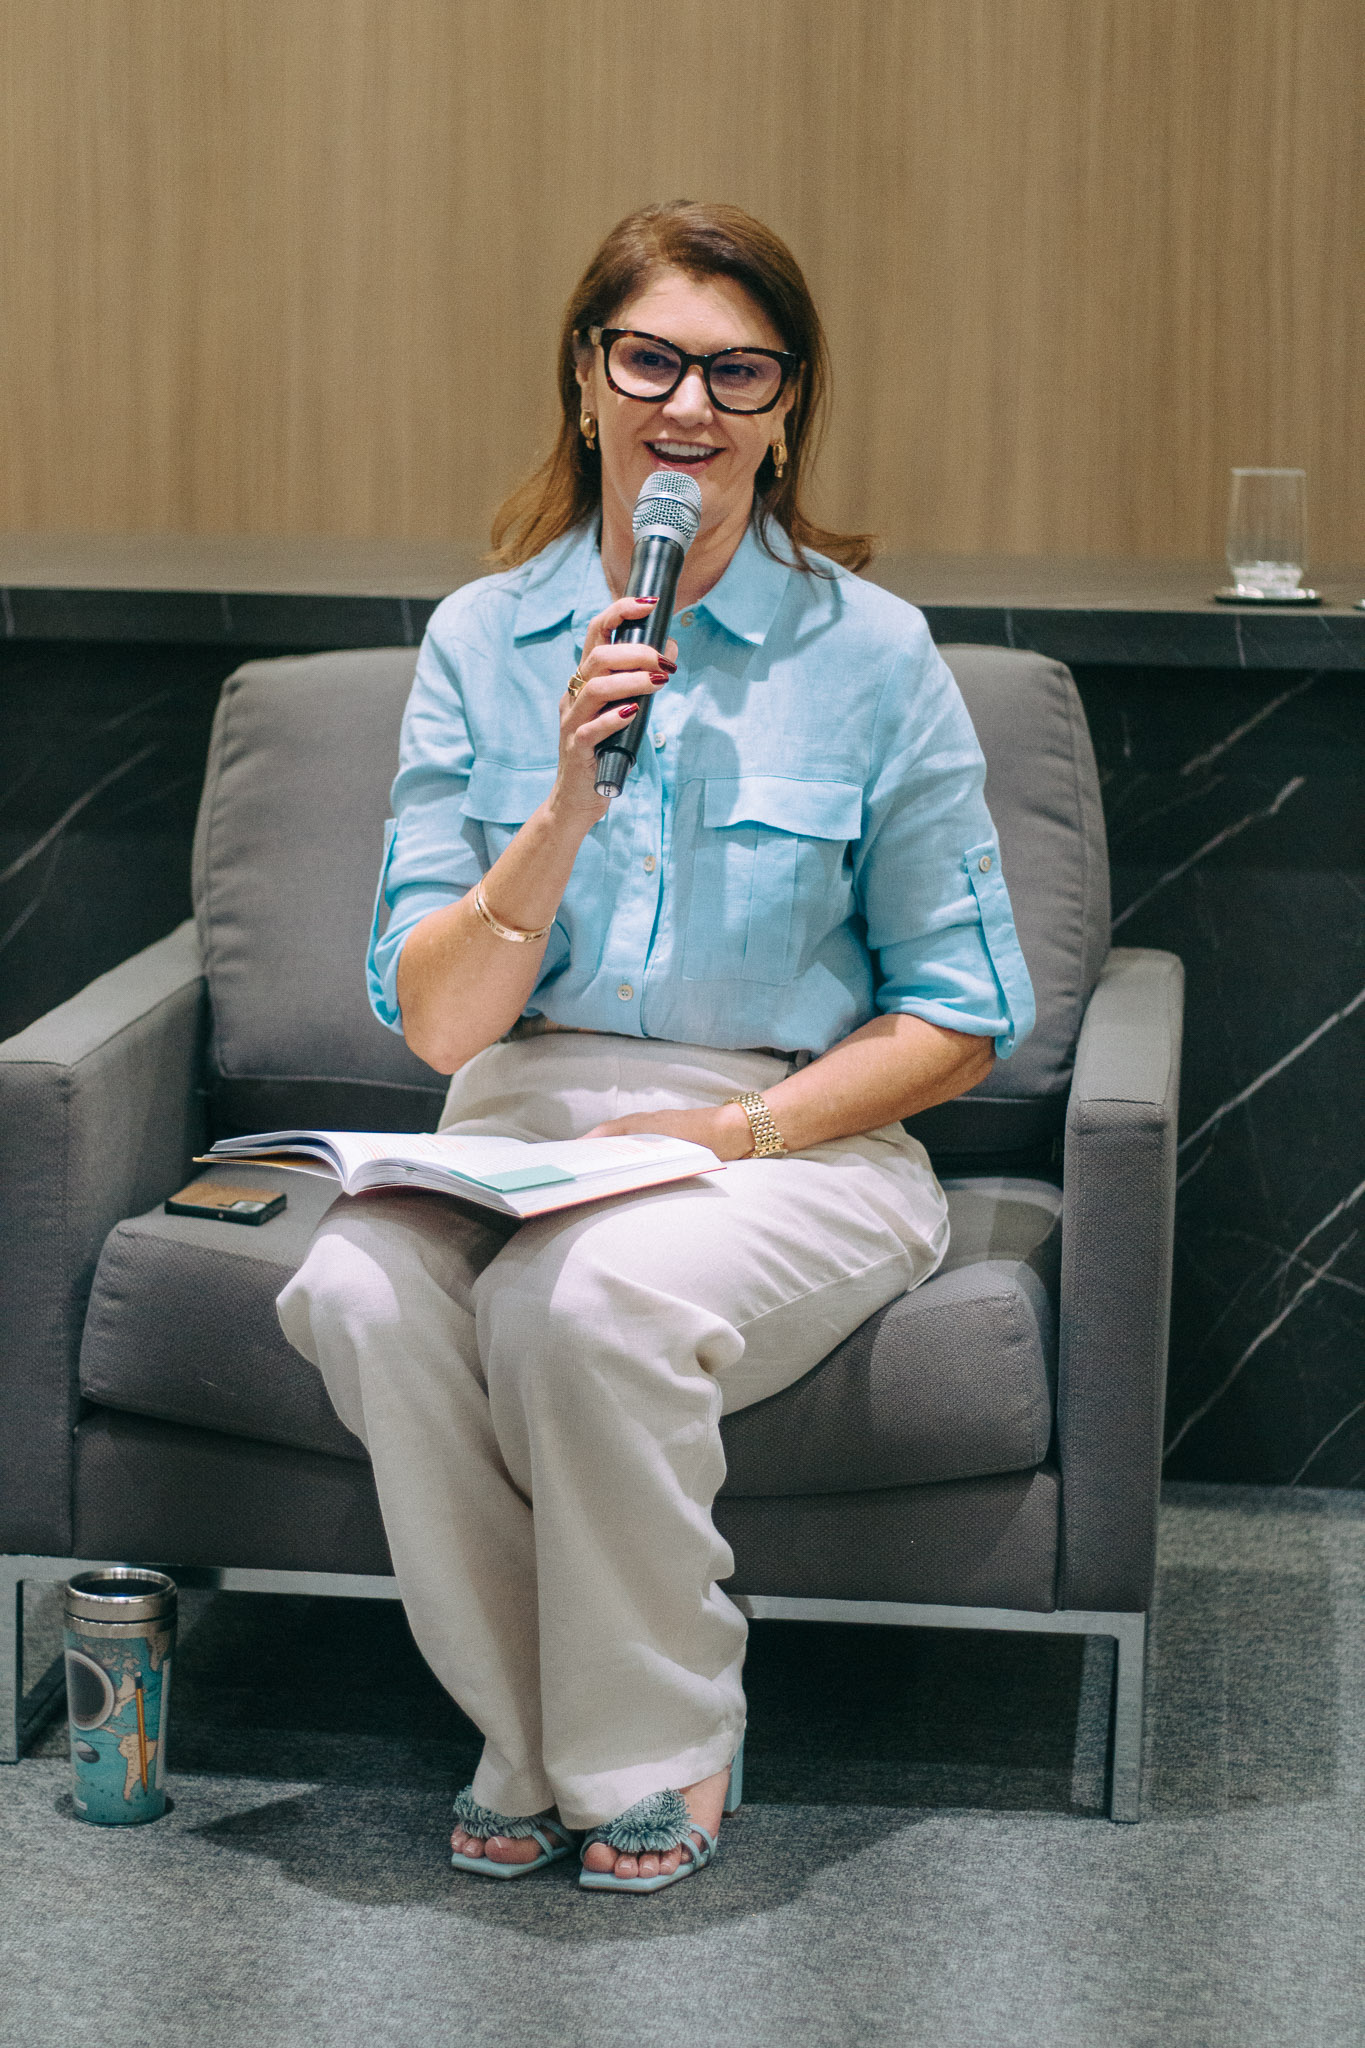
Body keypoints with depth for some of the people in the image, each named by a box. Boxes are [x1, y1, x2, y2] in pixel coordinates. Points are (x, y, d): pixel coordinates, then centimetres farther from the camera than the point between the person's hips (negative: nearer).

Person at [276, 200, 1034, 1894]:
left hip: (797, 1141, -3)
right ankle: (530, 1735, -7)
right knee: (357, 1289, -29)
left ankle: (653, 1754, -8)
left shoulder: (870, 654, -3)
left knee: (583, 1300, -34)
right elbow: (436, 1021, -3)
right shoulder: (480, 640, 3)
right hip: (521, 1122, 3)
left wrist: (732, 1133, -13)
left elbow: (962, 1018, 0)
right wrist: (564, 812, -18)